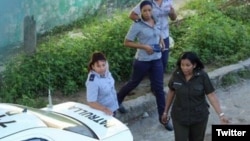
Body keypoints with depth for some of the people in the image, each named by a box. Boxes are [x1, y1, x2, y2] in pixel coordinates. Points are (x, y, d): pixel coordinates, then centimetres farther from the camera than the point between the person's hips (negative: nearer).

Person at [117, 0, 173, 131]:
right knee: (134, 83, 15)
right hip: (142, 61, -4)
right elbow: (127, 42, -12)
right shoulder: (137, 25, -14)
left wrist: (161, 41, 5)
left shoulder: (156, 22, 3)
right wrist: (144, 46, -20)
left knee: (159, 88, 4)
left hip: (157, 60, 4)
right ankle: (117, 99, 44)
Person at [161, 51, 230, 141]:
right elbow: (171, 92, 3)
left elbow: (211, 96, -14)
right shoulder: (176, 74, -11)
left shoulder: (202, 76, -17)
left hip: (199, 117, 0)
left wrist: (221, 114, -21)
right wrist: (166, 111, 10)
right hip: (179, 117, 1)